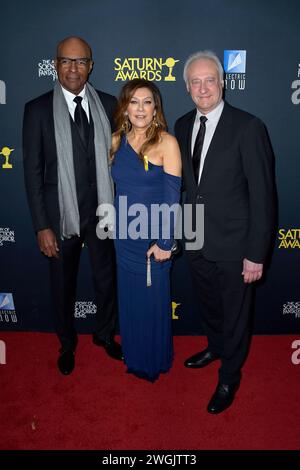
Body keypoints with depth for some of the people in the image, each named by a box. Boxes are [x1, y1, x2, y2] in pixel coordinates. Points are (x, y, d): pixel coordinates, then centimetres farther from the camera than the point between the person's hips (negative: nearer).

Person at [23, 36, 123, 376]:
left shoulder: (107, 104, 0)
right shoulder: (38, 109, -7)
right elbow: (32, 172, -8)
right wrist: (41, 226, -11)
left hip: (101, 211, 2)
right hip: (61, 215, -2)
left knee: (106, 280, 17)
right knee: (62, 286, 16)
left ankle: (104, 334, 45)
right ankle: (67, 344, 42)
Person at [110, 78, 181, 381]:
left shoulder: (166, 143, -13)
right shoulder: (117, 140, 3)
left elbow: (172, 197, -14)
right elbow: (115, 185, 11)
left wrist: (165, 243, -15)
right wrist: (113, 225, 9)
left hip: (152, 234, -5)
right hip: (123, 233, 5)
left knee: (153, 297, 10)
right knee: (129, 296, 17)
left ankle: (156, 359, 35)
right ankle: (134, 355, 41)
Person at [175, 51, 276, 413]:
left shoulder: (248, 128, -16)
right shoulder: (183, 125, 3)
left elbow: (262, 196, -16)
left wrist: (256, 254, -16)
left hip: (233, 244, -5)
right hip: (197, 240, 6)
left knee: (234, 313, 14)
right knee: (207, 304, 25)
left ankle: (229, 377, 37)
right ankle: (215, 347, 54)